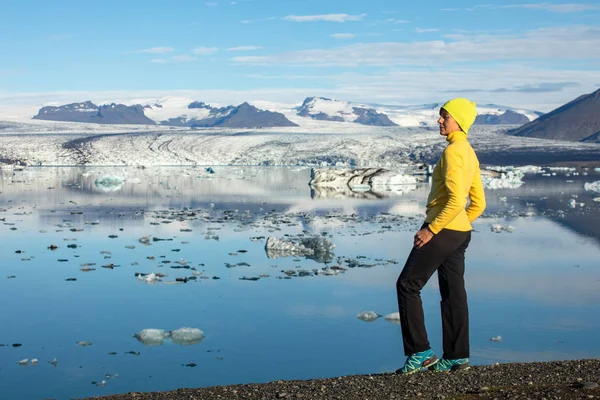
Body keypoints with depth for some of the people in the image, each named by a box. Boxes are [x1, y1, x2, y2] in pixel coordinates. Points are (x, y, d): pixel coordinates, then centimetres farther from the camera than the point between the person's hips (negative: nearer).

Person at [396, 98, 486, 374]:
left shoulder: (453, 152, -15)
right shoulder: (470, 154, 15)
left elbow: (456, 200, -25)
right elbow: (478, 204, 19)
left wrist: (431, 229, -20)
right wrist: (460, 226, 19)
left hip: (442, 230, -10)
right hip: (461, 233, 10)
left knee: (407, 285, -3)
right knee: (453, 293, 11)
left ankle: (420, 352, -4)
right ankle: (457, 356, 15)